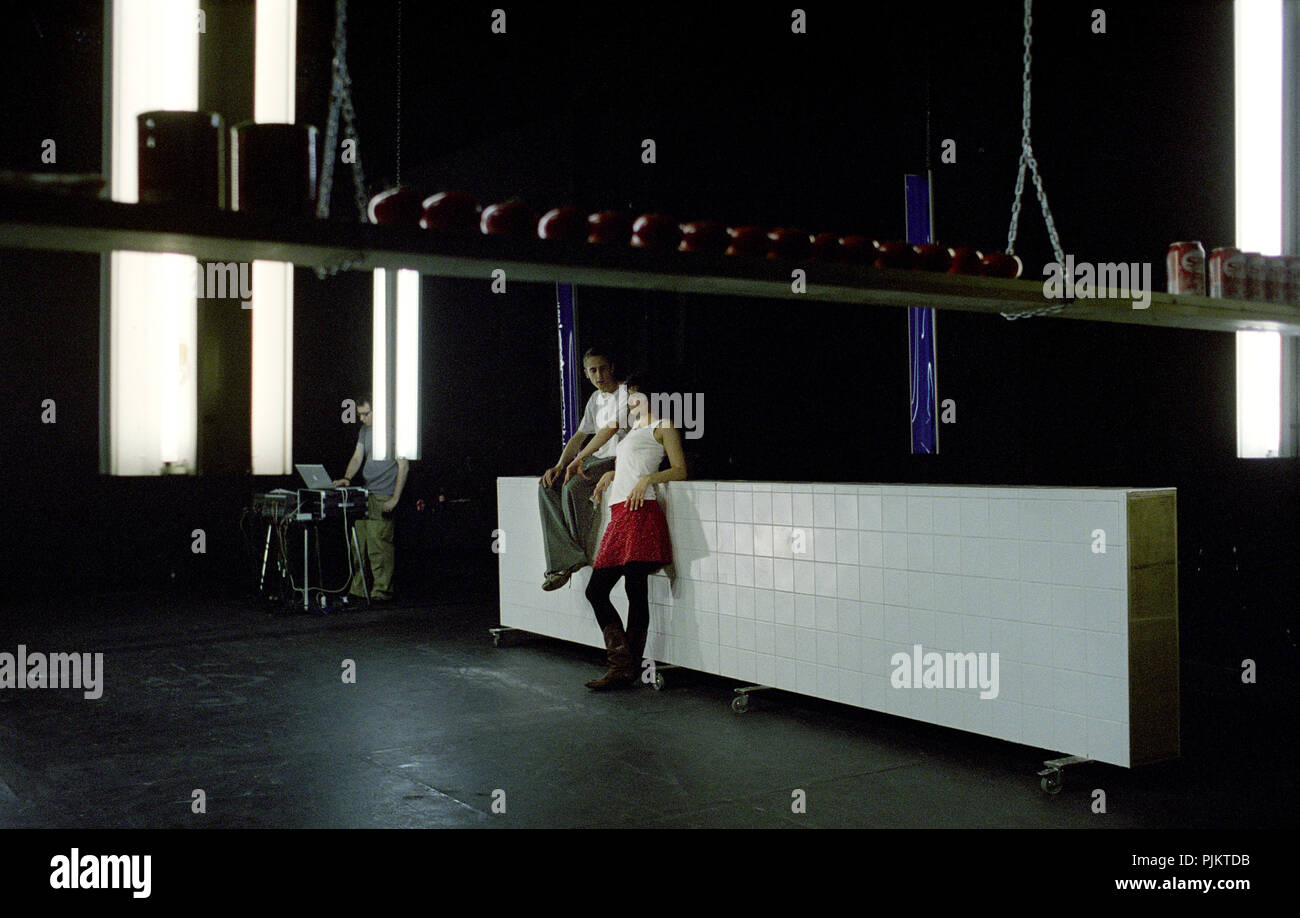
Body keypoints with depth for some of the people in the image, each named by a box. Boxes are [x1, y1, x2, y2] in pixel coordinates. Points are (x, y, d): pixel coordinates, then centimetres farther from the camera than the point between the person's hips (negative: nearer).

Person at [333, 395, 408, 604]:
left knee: (380, 547, -9)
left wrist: (395, 499, -13)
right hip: (364, 496, 8)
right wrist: (347, 478, -2)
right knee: (359, 545, 7)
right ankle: (357, 591, 13)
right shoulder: (365, 430, 16)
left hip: (384, 498, -8)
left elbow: (403, 466, -9)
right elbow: (357, 457, 18)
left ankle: (382, 592, -3)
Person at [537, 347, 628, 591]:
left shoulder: (625, 392, -8)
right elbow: (579, 437, 17)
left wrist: (580, 460, -25)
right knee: (547, 486, -13)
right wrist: (559, 466, 1)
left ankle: (582, 555, -10)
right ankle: (563, 562, -22)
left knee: (573, 486, -31)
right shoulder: (595, 399, 18)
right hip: (599, 459, 8)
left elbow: (611, 430, -19)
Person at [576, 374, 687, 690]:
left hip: (640, 513, -8)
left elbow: (680, 470, -1)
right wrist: (610, 473, 19)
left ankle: (627, 669, -5)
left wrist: (647, 478, -16)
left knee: (636, 592, -9)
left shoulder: (662, 427, 7)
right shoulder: (631, 430, 30)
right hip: (619, 515, 8)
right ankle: (622, 665, 4)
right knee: (595, 590, 1)